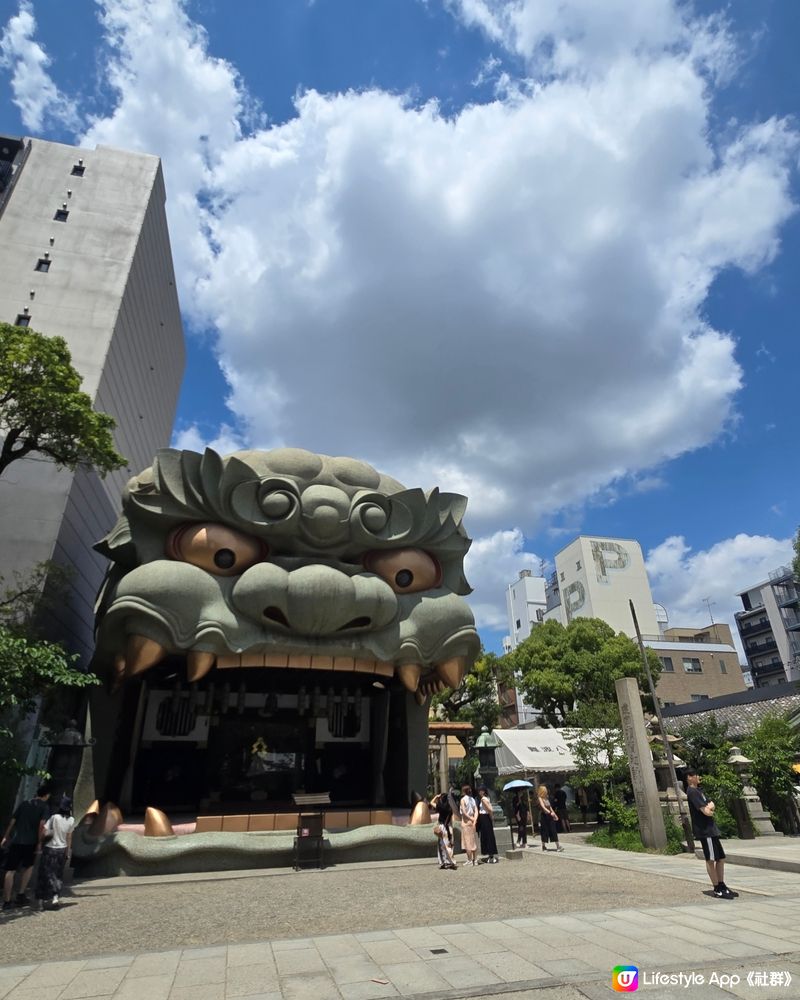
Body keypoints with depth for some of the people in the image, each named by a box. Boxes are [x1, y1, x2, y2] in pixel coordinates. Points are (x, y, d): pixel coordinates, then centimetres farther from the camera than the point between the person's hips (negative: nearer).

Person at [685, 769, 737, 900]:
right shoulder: (692, 792, -16)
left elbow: (712, 805, 8)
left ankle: (722, 886, 23)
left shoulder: (699, 790, 16)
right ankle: (717, 890, 6)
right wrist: (711, 810, 1)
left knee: (721, 858, 14)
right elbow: (706, 812, -19)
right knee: (711, 860, -2)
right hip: (704, 830, -9)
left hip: (711, 829, 9)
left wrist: (709, 807, -13)